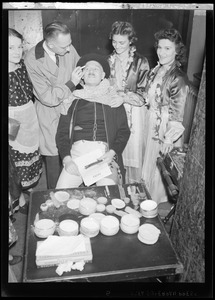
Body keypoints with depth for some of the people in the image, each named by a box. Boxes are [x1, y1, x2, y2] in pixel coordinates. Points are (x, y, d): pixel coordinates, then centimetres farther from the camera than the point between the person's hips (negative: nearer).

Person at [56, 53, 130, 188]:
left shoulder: (113, 98, 12)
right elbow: (62, 133, 8)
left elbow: (124, 131, 8)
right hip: (77, 151, 1)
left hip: (105, 153, -1)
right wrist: (67, 160, -7)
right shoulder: (73, 100, 12)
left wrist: (112, 153, -9)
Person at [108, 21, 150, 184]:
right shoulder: (109, 61, 8)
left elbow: (142, 93, -8)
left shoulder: (141, 62, -2)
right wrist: (126, 94, -8)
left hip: (134, 115, -2)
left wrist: (118, 94, -14)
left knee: (132, 151, 3)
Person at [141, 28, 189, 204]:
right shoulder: (156, 71, 4)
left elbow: (177, 114, -20)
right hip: (151, 124, 7)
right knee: (149, 164, 18)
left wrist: (169, 140, -23)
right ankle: (149, 201, 40)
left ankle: (161, 205, 31)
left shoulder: (178, 78, -19)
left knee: (158, 168, 7)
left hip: (164, 130, -7)